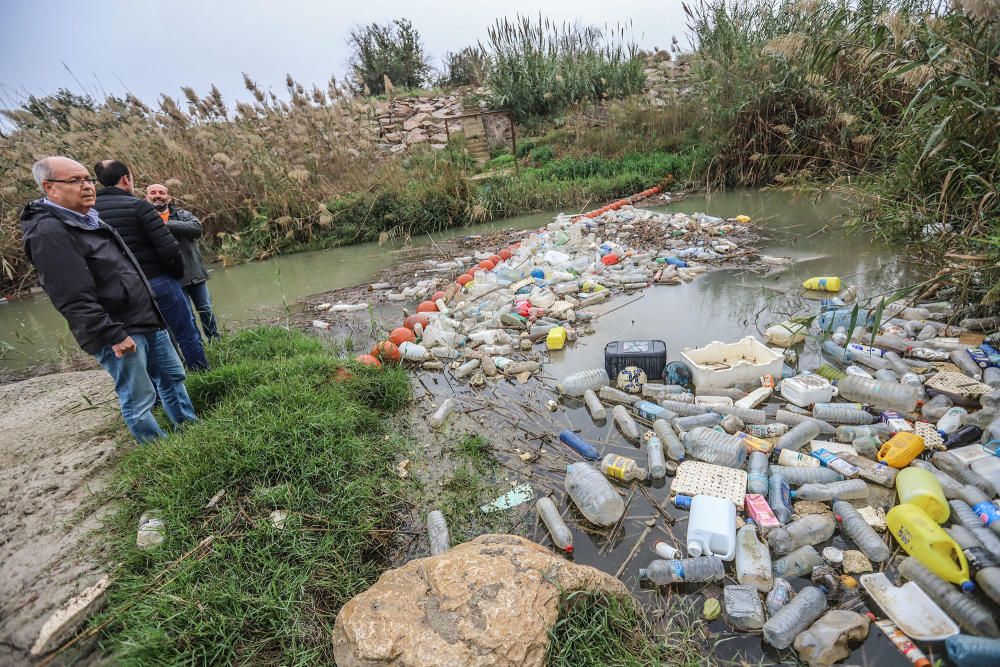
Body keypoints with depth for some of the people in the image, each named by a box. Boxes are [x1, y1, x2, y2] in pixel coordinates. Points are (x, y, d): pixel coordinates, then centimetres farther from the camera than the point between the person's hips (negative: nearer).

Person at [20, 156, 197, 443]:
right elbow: (73, 298, -22)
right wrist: (112, 335, -23)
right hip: (116, 330, -10)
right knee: (139, 400, -1)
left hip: (147, 321, 10)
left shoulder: (90, 219, 14)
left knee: (172, 377, 18)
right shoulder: (48, 232, -15)